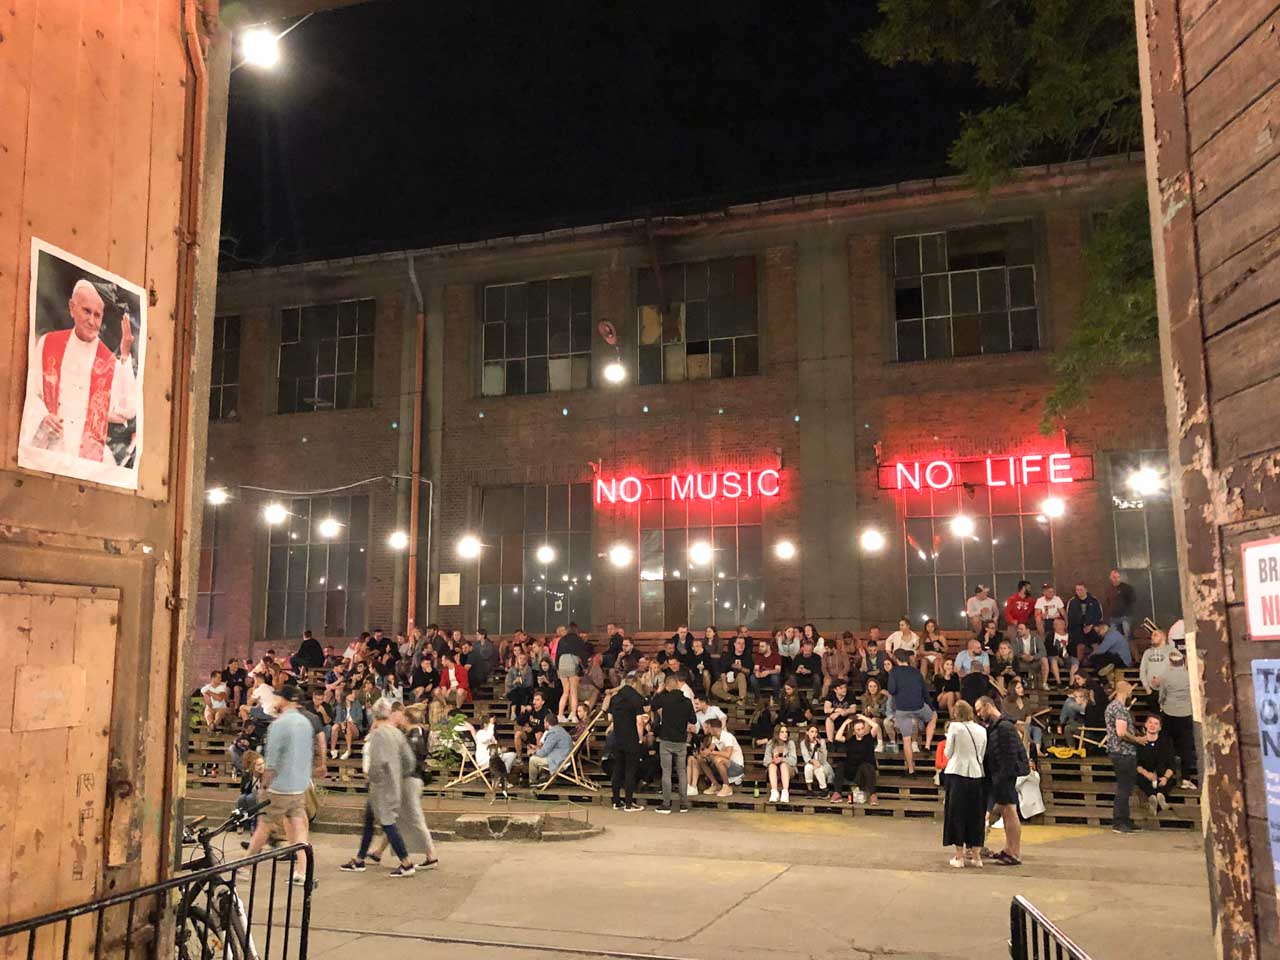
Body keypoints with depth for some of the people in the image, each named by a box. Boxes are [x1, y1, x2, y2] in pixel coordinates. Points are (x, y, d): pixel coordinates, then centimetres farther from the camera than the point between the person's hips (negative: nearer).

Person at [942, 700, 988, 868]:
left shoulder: (955, 727, -6)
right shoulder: (981, 729, 6)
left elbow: (948, 753, -3)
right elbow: (982, 755, 10)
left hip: (957, 773, -4)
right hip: (976, 774, 4)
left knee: (957, 814, 5)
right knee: (975, 815, 11)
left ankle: (960, 856, 6)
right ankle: (976, 855, 14)